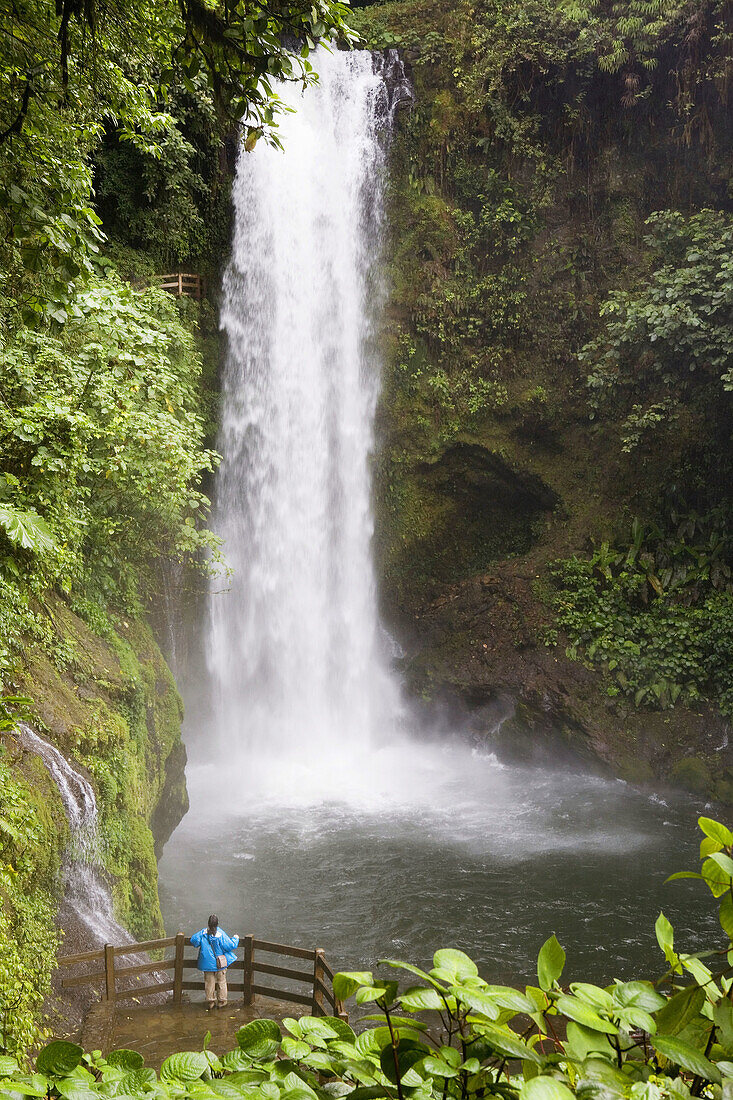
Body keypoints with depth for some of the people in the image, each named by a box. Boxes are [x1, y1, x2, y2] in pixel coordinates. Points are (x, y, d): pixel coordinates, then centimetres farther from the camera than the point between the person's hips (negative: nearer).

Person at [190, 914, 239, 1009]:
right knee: (221, 982, 13)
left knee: (209, 983, 12)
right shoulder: (220, 934, -17)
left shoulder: (203, 932, -10)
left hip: (207, 963, 2)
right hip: (220, 964, -2)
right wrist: (235, 939, 7)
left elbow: (194, 940, -7)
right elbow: (230, 945, -13)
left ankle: (210, 1002, 16)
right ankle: (221, 1002, 18)